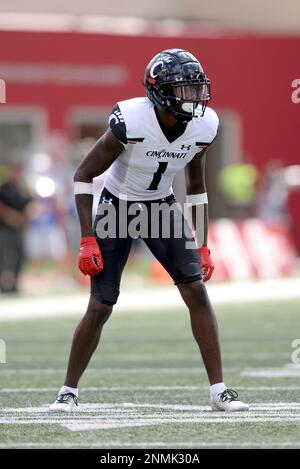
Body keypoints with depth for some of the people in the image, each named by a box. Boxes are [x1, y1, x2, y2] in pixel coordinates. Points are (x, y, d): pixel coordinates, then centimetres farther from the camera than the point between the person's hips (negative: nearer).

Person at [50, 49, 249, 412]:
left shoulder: (202, 127, -14)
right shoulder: (131, 122, -29)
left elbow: (196, 187, 4)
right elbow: (84, 175, -19)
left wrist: (203, 247, 3)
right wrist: (88, 241, -23)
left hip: (161, 206, 4)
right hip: (117, 206, -4)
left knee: (196, 292, -11)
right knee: (100, 307, -6)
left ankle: (219, 390, -6)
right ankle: (68, 391, 13)